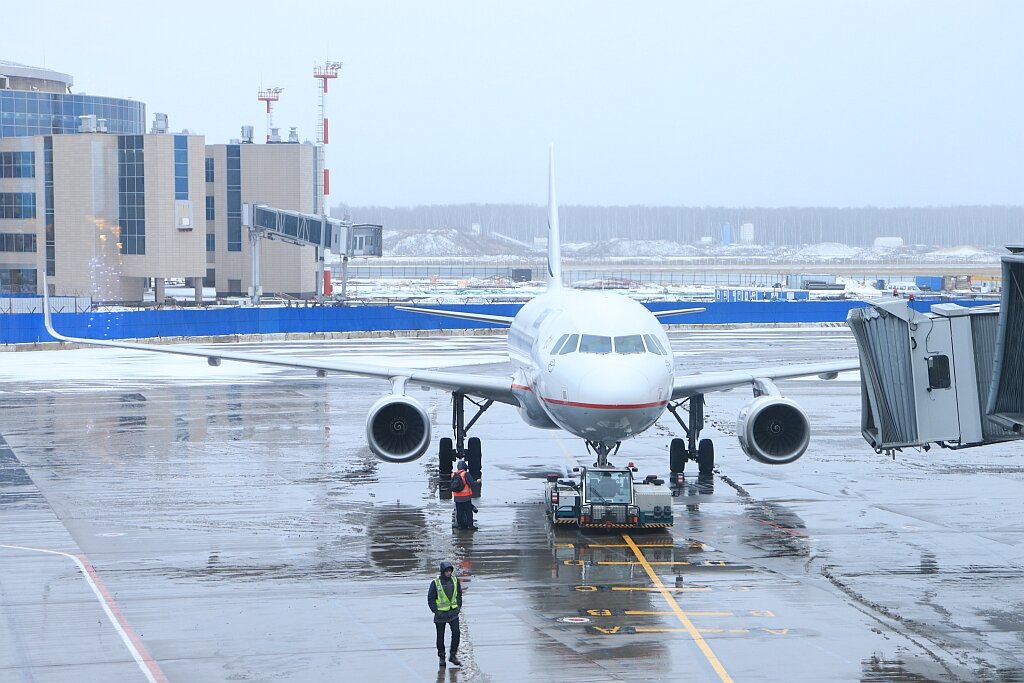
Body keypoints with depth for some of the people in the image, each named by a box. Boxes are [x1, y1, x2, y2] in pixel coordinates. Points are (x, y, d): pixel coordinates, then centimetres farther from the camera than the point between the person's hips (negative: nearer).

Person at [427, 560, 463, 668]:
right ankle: (441, 657, 19)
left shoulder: (455, 580, 1)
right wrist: (436, 611, -11)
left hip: (453, 613, 3)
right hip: (440, 614, -2)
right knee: (440, 636, 6)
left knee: (456, 633, -8)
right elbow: (430, 599, -5)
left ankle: (453, 656, 3)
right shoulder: (436, 583, -10)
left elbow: (459, 594, 12)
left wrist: (458, 607, 2)